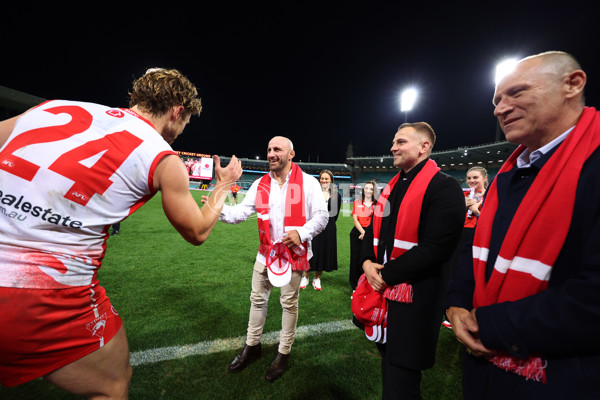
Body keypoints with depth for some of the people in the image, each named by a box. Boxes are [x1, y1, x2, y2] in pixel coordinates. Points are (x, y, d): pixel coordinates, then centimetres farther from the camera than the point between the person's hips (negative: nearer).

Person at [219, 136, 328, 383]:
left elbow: (321, 216, -8)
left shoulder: (308, 182, -8)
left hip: (293, 252, -4)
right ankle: (252, 346, 41)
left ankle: (284, 354, 34)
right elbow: (242, 212, -2)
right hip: (265, 251, 4)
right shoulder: (260, 184, 3)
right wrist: (219, 209, -21)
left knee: (289, 303, 11)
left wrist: (301, 233, -24)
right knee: (258, 298, 17)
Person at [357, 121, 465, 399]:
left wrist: (386, 274, -17)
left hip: (414, 295, -7)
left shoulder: (444, 187, -13)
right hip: (382, 288, 7)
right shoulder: (392, 186, 10)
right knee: (387, 358, 24)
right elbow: (373, 230, 13)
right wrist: (367, 262, -5)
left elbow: (435, 248, -21)